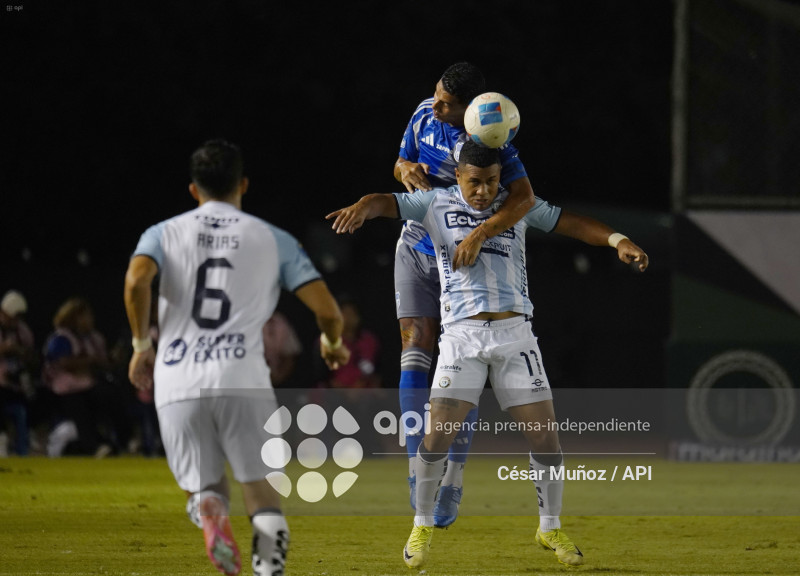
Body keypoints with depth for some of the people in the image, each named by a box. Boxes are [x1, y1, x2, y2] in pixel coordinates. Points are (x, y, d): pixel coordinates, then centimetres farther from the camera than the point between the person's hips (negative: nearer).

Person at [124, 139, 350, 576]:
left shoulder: (164, 232, 14)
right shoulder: (273, 239, 14)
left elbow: (136, 280, -8)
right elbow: (327, 310, 8)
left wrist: (141, 344, 5)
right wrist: (332, 343, 30)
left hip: (178, 386, 1)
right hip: (243, 383, -1)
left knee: (203, 489, 16)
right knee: (264, 497, 5)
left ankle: (209, 512, -20)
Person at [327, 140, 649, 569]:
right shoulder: (437, 204, 5)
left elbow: (570, 223, 11)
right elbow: (388, 202, -6)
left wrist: (617, 240, -4)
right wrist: (363, 207, -29)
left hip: (514, 334, 2)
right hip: (461, 334, -2)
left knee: (545, 437, -1)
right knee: (437, 434, -11)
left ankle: (550, 528, 17)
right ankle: (423, 526, 8)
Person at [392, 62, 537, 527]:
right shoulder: (424, 114, -4)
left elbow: (524, 198, -34)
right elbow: (400, 164, 12)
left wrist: (479, 236, -45)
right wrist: (407, 170, -13)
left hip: (465, 259, -4)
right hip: (417, 250, 5)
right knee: (415, 352, -6)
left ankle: (452, 484, 1)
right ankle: (419, 466, -4)